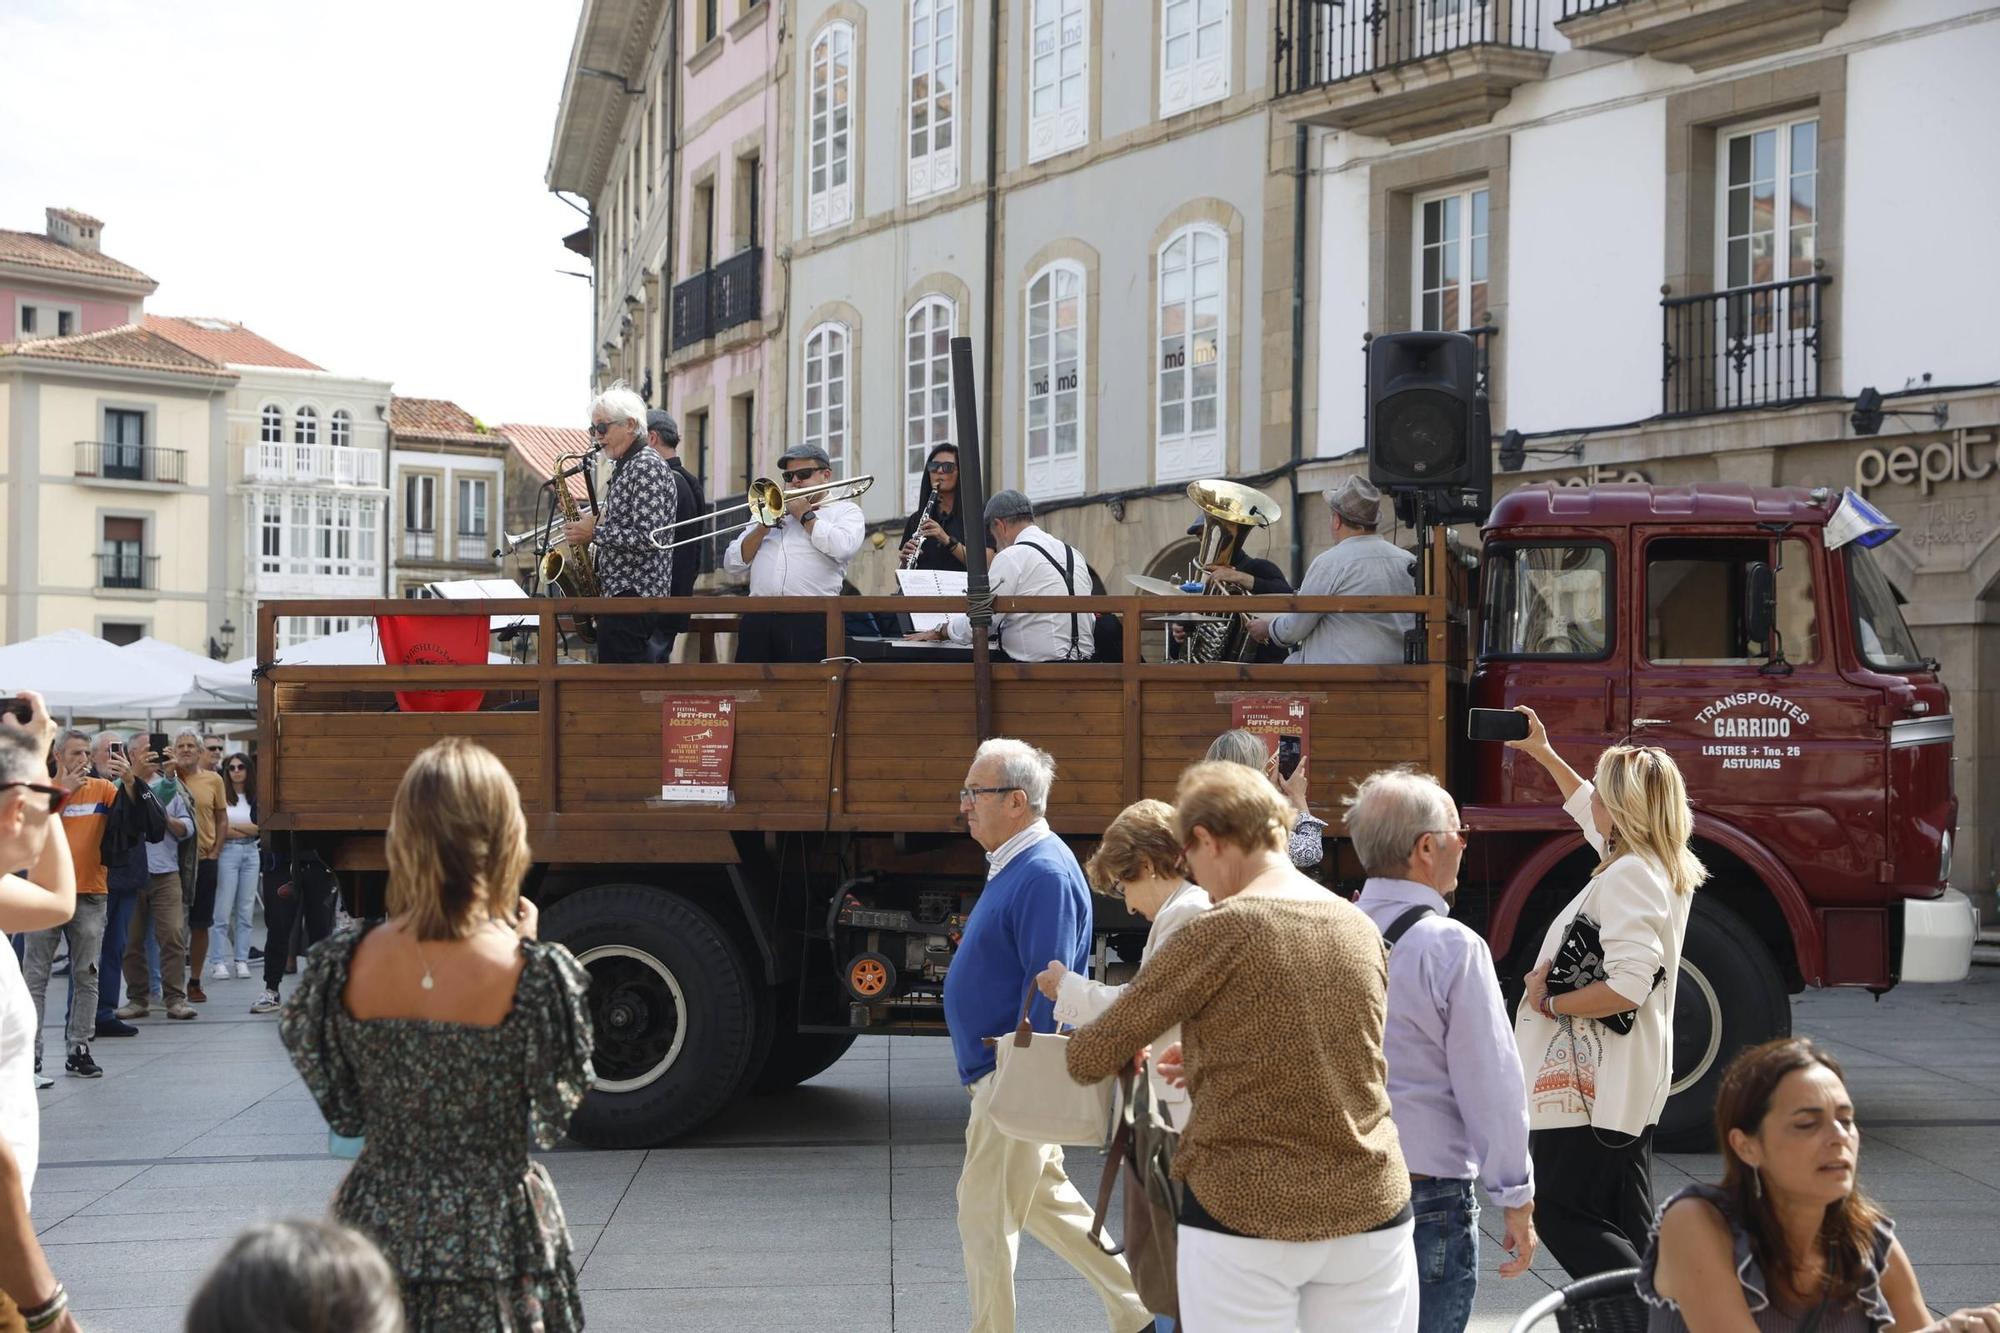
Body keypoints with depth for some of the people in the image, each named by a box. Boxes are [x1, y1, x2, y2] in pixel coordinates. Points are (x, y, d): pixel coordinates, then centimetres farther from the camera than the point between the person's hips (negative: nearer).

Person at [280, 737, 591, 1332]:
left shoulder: (344, 962, -11)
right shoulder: (536, 975, -20)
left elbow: (343, 1113, 1)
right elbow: (554, 1121, -3)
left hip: (379, 1225, 3)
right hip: (498, 1237, -2)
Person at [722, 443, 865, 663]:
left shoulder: (845, 510, 14)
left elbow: (842, 548, -9)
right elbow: (733, 564, 18)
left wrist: (805, 515, 2)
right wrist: (763, 528, 4)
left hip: (810, 620, -4)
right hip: (759, 618, 4)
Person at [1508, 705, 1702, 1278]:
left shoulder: (1628, 876, -18)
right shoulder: (1662, 866, 11)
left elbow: (1626, 988, -28)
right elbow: (1592, 816, 31)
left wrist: (1547, 1001, -15)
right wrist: (1544, 753, 37)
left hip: (1590, 1090, -10)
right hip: (1627, 1086, 10)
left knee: (1561, 1214, -7)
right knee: (1620, 1234, 12)